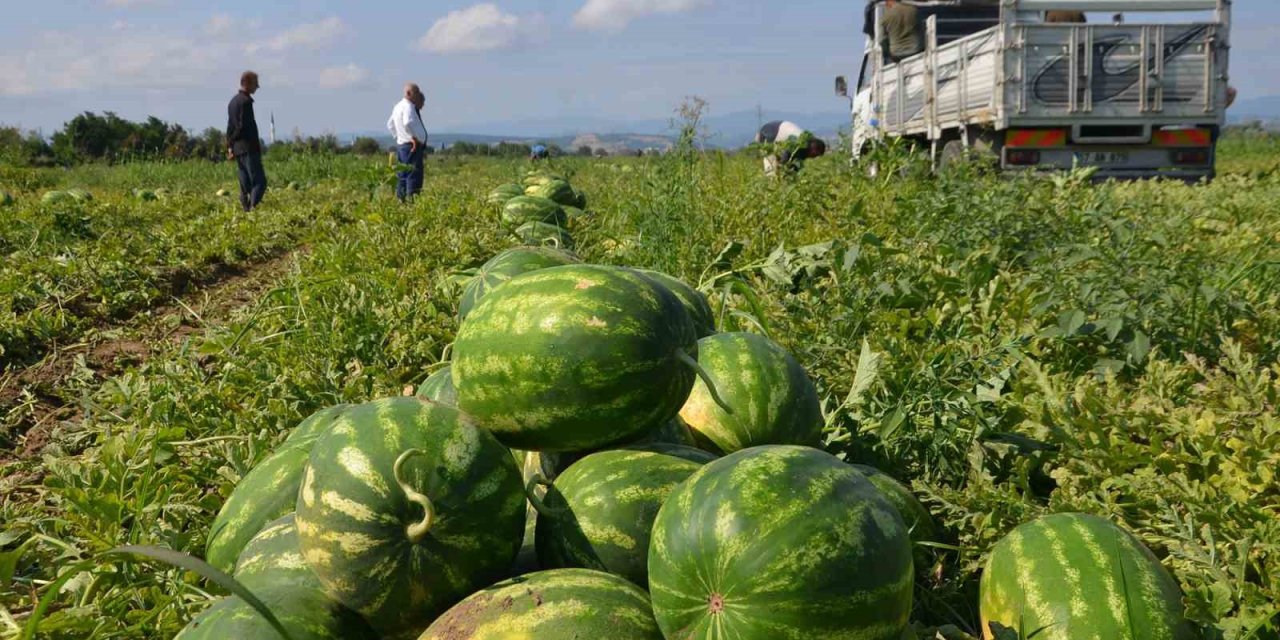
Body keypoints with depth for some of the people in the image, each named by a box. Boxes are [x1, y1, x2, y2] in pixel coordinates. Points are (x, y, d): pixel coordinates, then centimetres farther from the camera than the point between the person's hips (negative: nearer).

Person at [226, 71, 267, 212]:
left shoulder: (233, 101, 18)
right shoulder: (246, 101, -11)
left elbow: (230, 126, 19)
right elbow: (244, 126, -18)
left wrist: (230, 146, 18)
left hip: (237, 149, 9)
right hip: (248, 148, -9)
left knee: (245, 184, 9)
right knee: (259, 182, -12)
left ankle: (246, 210, 7)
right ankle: (253, 208, -22)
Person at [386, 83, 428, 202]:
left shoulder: (398, 106, 16)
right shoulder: (408, 106, -14)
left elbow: (390, 124, 28)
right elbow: (408, 123, -32)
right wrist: (414, 138, -22)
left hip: (401, 144, 10)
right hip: (413, 147, -10)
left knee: (402, 178, 11)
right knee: (414, 177, -10)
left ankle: (401, 200, 14)